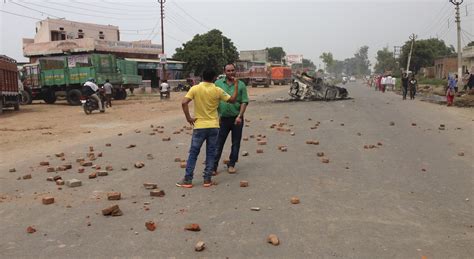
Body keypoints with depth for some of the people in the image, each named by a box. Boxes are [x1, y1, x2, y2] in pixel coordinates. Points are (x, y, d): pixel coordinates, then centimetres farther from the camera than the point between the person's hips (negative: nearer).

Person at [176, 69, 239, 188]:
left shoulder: (195, 89, -6)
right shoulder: (217, 90, -4)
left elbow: (184, 103, -16)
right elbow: (232, 100, 6)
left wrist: (188, 118, -7)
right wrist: (236, 86, 17)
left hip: (199, 126, -1)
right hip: (213, 126, 1)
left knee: (193, 153, 7)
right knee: (210, 154, 10)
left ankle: (187, 180, 8)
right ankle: (207, 179, 11)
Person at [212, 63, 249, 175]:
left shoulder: (241, 84, 1)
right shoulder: (218, 83, 3)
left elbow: (244, 102, -3)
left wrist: (239, 116, -13)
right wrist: (217, 116, -2)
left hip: (236, 118, 0)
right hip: (223, 118, 0)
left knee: (236, 143, 8)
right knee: (218, 143, 1)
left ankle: (231, 165, 21)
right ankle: (214, 166, 6)